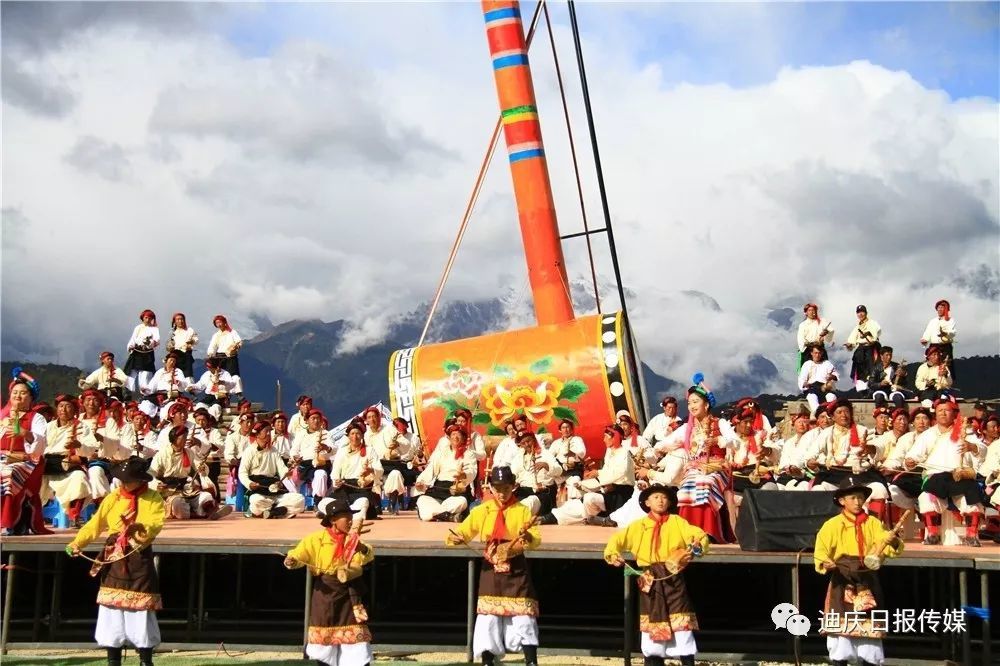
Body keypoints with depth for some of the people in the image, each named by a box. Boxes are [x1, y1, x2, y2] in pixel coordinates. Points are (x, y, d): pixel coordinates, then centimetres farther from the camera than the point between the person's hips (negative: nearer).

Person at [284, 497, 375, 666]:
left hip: (349, 595, 2)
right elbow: (298, 555, -11)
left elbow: (368, 556, -15)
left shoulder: (353, 539, 1)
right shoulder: (316, 539, -6)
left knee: (356, 638, 0)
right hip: (326, 594, -1)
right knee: (324, 639, 5)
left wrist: (360, 546, -36)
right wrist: (291, 561, -33)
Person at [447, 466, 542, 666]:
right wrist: (455, 538, -23)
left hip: (516, 569, -1)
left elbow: (536, 540, -8)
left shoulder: (522, 510, 0)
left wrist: (527, 536, -31)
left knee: (523, 615, -4)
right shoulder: (482, 510, 4)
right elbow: (463, 532, 0)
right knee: (488, 615, 0)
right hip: (491, 570, 1)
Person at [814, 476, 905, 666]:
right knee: (841, 628, -5)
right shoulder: (832, 525, -1)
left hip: (867, 583, 2)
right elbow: (821, 551, -8)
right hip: (842, 583, -2)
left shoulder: (873, 523, 6)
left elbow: (891, 549, 0)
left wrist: (893, 541, -22)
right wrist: (825, 563, -29)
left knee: (869, 628, 6)